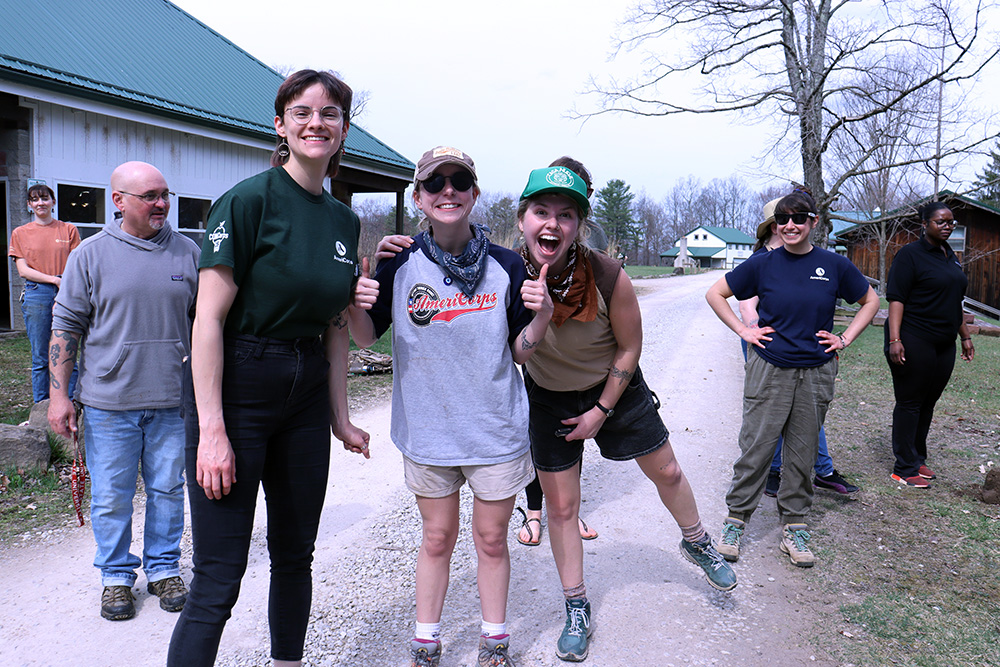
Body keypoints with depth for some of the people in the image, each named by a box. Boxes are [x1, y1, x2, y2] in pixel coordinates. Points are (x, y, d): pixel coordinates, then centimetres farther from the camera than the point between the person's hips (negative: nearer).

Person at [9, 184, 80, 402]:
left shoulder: (68, 230, 9)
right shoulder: (20, 233, 11)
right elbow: (23, 270, 3)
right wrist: (54, 279, -11)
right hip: (36, 296, 1)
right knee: (40, 358, 4)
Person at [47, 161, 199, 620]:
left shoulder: (187, 252, 5)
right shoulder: (91, 254, -1)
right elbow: (66, 325, 1)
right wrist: (58, 393, -3)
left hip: (171, 401, 2)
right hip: (109, 401, -1)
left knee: (168, 490, 11)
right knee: (111, 497, 8)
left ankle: (164, 570, 27)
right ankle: (116, 577, 25)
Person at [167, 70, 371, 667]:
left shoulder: (345, 221, 9)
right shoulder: (249, 200, -11)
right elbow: (209, 318, -15)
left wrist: (340, 417, 12)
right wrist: (212, 431, -19)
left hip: (306, 394, 6)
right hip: (235, 389, -6)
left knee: (296, 557, 17)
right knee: (219, 578, -3)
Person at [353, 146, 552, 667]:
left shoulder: (505, 266, -5)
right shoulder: (400, 264, -6)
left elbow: (519, 352, 0)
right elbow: (366, 338, 1)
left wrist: (541, 316, -19)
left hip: (497, 430, 0)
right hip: (428, 430, 0)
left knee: (491, 539, 13)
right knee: (437, 539, 14)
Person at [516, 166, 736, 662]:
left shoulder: (609, 278, -27)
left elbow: (629, 347, -13)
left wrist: (602, 410, -9)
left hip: (616, 388, 0)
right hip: (549, 398, 1)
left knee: (666, 472, 14)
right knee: (560, 505, 6)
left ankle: (697, 544, 46)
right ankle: (577, 611, 25)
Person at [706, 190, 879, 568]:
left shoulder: (834, 265, 1)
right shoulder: (763, 264, -2)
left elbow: (870, 301, 15)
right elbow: (715, 294, 7)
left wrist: (844, 340, 4)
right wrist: (743, 330, -1)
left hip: (816, 374, 2)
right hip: (768, 371, -1)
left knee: (802, 454, 10)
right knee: (755, 450, 1)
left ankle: (794, 528, 24)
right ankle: (735, 521, 17)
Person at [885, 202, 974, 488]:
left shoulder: (950, 256, 17)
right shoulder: (910, 255, -8)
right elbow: (896, 299, -15)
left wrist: (965, 336, 25)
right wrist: (894, 339, -24)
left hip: (944, 344, 8)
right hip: (914, 342, -8)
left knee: (928, 403, 12)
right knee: (910, 403, -2)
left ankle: (917, 460, 23)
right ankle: (905, 469, 5)